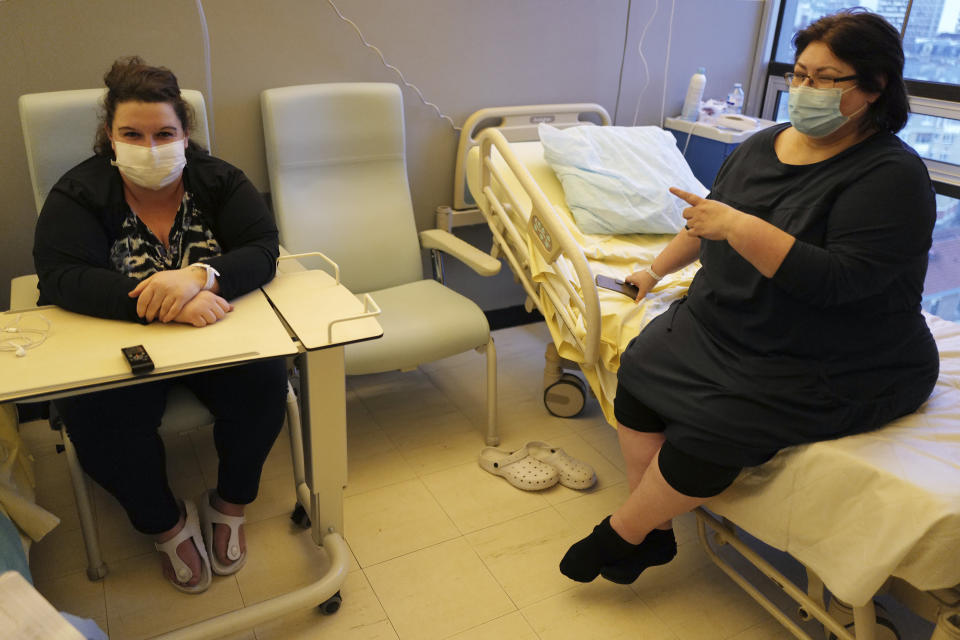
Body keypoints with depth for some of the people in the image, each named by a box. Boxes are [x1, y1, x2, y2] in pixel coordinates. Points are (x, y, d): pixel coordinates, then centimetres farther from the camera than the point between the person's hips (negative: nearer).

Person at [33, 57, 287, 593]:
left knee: (264, 383, -24)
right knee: (96, 418, -26)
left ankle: (231, 505, 4)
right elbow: (63, 278, -22)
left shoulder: (218, 180, -4)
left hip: (216, 332, 1)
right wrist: (163, 304, -38)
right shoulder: (79, 195, -8)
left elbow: (263, 251, -16)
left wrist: (198, 277, -38)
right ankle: (169, 524, 3)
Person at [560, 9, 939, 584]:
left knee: (710, 431, -25)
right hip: (725, 326, 7)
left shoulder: (891, 175, -15)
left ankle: (620, 534, 1)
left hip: (832, 368, -7)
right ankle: (655, 535, 0)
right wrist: (656, 271, 25)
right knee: (641, 370, -12)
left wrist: (739, 227, -29)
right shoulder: (763, 145, 8)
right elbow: (711, 224, 22)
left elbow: (838, 281, -27)